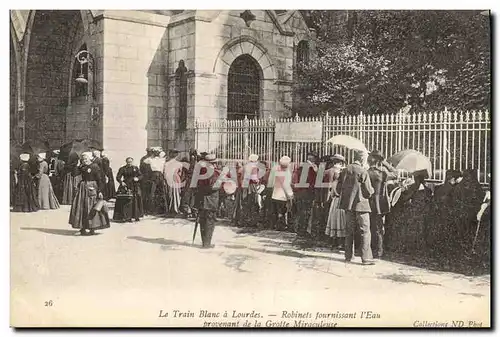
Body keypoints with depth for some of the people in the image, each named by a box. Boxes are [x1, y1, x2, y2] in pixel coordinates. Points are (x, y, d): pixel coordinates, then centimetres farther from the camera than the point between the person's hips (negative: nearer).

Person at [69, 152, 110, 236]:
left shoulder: (95, 167, -7)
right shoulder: (82, 167, 13)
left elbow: (100, 179, -10)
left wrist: (100, 191, -15)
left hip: (92, 189, -7)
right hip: (83, 188, 7)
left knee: (92, 209, -4)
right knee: (81, 208, 6)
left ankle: (92, 228, 4)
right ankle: (83, 228, 15)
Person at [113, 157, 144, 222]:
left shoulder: (136, 168, 12)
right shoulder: (123, 169, 3)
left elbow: (141, 175, 12)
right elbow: (118, 177, 1)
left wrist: (137, 178, -9)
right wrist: (121, 182, -16)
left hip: (135, 187, 3)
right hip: (126, 186, -3)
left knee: (136, 200, -2)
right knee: (127, 201, -11)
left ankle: (136, 216, 8)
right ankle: (127, 217, -7)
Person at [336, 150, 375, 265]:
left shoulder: (345, 170, 5)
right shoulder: (363, 172, -12)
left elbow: (338, 189, 9)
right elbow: (369, 192, -10)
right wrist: (372, 190, 12)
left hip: (348, 204, 6)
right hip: (360, 205, -6)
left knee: (349, 231, 14)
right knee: (365, 232, 0)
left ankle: (348, 256, 18)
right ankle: (366, 258, -3)